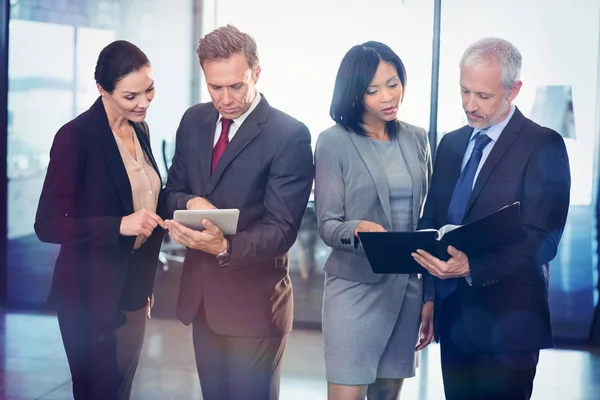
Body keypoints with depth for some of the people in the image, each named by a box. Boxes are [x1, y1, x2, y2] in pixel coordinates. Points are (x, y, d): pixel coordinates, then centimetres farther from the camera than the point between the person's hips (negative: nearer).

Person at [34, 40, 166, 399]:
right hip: (92, 296, -6)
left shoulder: (140, 129, 6)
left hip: (134, 290, 7)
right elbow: (48, 225, -18)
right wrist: (120, 225, -28)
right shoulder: (76, 136, -16)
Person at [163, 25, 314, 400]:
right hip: (200, 292, 6)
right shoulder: (194, 121, 5)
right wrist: (191, 203, -13)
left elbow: (281, 228, -19)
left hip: (253, 299, -6)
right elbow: (172, 191, 11)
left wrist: (225, 247, -36)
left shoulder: (290, 135, -15)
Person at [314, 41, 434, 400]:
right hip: (356, 288, -4)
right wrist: (360, 229, -30)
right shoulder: (334, 142, -5)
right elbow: (327, 224, -8)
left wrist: (431, 294, 9)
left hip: (408, 288, 4)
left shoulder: (417, 139, 7)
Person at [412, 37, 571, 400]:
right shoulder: (451, 143, 12)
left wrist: (470, 267, -28)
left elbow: (540, 241, -16)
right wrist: (424, 247, -8)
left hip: (505, 319, -6)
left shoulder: (543, 147, -9)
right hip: (453, 314, 6)